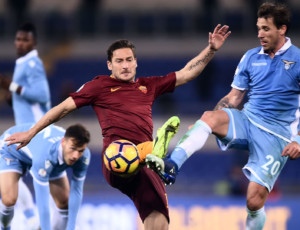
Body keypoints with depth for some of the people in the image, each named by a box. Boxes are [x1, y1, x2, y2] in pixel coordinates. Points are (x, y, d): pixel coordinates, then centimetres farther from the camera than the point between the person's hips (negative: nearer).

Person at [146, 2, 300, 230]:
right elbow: (234, 98, 15)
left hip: (276, 135, -4)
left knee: (254, 201, -17)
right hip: (247, 120, 4)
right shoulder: (251, 57, 10)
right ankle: (171, 165, -45)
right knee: (210, 117, -29)